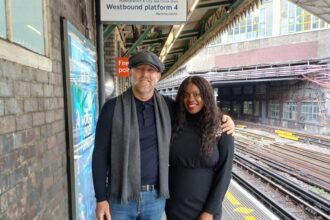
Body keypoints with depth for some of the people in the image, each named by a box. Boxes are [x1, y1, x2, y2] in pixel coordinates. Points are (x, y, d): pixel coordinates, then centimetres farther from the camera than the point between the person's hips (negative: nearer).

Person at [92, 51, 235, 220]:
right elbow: (100, 155, -6)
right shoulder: (112, 107, -8)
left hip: (156, 197, 2)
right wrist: (101, 199, -7)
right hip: (120, 197, -2)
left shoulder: (168, 106, -1)